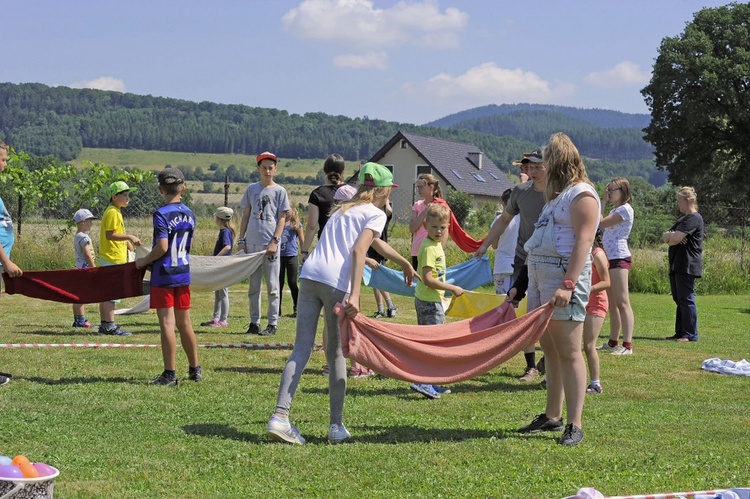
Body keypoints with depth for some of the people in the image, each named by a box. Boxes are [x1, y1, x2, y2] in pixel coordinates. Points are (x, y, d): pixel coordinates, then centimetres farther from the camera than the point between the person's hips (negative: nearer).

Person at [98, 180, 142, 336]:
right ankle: (110, 326, -7)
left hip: (112, 258, 10)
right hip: (112, 259, -10)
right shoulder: (112, 212, -14)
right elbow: (109, 235, -21)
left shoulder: (116, 211, 17)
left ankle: (105, 324, 17)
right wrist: (129, 237, -23)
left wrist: (127, 242, 16)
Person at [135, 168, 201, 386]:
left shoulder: (161, 214, -14)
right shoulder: (189, 213, 6)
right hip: (184, 274, 6)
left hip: (163, 276, -6)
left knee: (167, 324, -3)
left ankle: (169, 374, -2)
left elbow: (162, 248, -21)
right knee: (184, 323, 15)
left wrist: (144, 261, -4)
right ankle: (195, 369, 21)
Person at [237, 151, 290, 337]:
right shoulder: (252, 189, 12)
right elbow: (246, 215, 15)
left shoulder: (280, 191, 2)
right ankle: (254, 322, 15)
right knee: (253, 285, 8)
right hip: (252, 243, 4)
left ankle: (273, 323, 2)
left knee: (272, 286, -2)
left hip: (270, 245, -4)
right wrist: (241, 239, 8)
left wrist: (275, 241, -11)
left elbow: (282, 218, -2)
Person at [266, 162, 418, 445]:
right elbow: (358, 250, -10)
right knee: (335, 353, 5)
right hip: (336, 281, -6)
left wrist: (405, 264, 62)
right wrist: (354, 295, -18)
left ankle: (280, 416, -11)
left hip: (309, 275, 6)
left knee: (302, 349, 1)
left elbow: (376, 243, 48)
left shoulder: (345, 209, 32)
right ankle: (336, 426, 10)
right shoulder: (376, 214, 8)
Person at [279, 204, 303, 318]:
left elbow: (302, 241, 6)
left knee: (292, 283, -1)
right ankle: (278, 310, 9)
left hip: (292, 257, -2)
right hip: (279, 256, 2)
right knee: (279, 284, 4)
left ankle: (297, 309, 10)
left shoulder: (296, 224, 5)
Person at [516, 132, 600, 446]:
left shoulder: (582, 195, -7)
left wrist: (568, 284, -26)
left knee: (568, 351, -9)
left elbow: (583, 241, -17)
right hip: (540, 273, 9)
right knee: (550, 350, 11)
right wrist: (520, 286, 20)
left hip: (564, 273, -9)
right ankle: (552, 417, 18)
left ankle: (574, 425, -8)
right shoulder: (558, 195, 23)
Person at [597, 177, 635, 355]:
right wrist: (603, 202, 11)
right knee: (612, 304, 13)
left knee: (622, 303, -14)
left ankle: (627, 345, -18)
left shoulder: (625, 209, -9)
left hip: (619, 258, -10)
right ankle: (613, 342, 20)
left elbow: (601, 223, -15)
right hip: (610, 258, 10)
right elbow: (601, 223, 10)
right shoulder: (615, 210, 21)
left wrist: (602, 202, -4)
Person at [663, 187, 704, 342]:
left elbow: (675, 238, -21)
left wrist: (670, 236, 1)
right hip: (677, 266, 10)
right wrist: (671, 236, -8)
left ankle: (690, 334, -5)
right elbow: (665, 237, 14)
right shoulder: (682, 219, 22)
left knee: (686, 299, -8)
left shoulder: (694, 218, -11)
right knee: (679, 300, 12)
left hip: (687, 266, -10)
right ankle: (681, 332, 18)